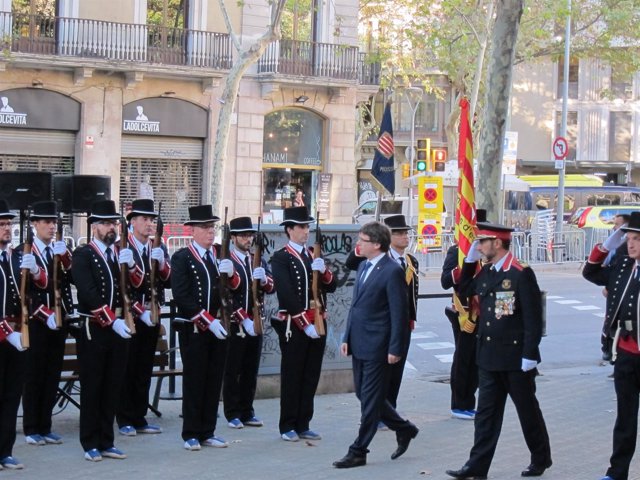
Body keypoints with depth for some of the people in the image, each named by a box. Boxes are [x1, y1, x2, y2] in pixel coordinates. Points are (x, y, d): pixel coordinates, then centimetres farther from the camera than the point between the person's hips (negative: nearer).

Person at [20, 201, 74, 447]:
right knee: (34, 376, 0)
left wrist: (64, 257, -17)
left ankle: (45, 427, 14)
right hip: (36, 323, -5)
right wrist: (45, 315, -16)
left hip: (59, 322, 5)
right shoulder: (23, 252, -4)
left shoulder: (61, 251, 12)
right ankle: (32, 430, 7)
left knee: (52, 376, 7)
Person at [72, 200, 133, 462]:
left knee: (112, 387, 8)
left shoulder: (121, 253, 13)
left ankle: (106, 442, 16)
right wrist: (113, 321, -21)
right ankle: (91, 445, 8)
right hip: (94, 330, -5)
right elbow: (89, 293, -16)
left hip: (118, 329, 5)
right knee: (92, 388, 2)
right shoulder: (83, 255, -6)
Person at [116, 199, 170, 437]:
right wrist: (141, 312, -19)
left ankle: (139, 418, 15)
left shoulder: (159, 248, 11)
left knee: (144, 370, 9)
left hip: (152, 318, 6)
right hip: (129, 318, -6)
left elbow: (168, 282, 3)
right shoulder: (122, 248, -7)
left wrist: (161, 263, -16)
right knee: (127, 369, -2)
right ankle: (125, 420, 4)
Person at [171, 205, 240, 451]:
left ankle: (207, 432, 15)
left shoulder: (220, 255, 11)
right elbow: (181, 296, -14)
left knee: (214, 380, 7)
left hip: (218, 328, 5)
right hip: (194, 329, -5)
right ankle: (191, 435, 8)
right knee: (194, 381, 1)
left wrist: (231, 273, -14)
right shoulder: (182, 258, -6)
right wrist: (208, 321, -18)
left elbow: (235, 288, 8)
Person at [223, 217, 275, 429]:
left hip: (255, 324, 6)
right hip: (234, 325, -6)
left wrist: (264, 279, -19)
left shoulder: (258, 261, 12)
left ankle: (247, 413, 18)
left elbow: (271, 288, 4)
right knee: (232, 371, 2)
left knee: (251, 370, 10)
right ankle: (233, 414, 8)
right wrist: (244, 320, -19)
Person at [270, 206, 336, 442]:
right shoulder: (281, 258, -7)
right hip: (294, 326, -6)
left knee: (311, 376, 8)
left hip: (317, 324, 6)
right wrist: (305, 325, -18)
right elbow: (286, 295, -15)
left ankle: (303, 425, 15)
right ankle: (288, 427, 7)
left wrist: (323, 272, -11)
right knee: (292, 377, 0)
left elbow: (331, 287, 10)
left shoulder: (314, 255, 15)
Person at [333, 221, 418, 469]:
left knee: (370, 400, -1)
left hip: (377, 347, -9)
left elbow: (399, 313, -15)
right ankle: (404, 429, 32)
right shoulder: (363, 267, 13)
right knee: (364, 395, 15)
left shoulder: (392, 271, -14)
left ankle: (358, 452, 6)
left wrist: (395, 349, -16)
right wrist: (347, 338, 14)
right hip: (359, 344, 9)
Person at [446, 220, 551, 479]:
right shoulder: (485, 272, 8)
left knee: (527, 409, 8)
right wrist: (469, 261, 10)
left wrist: (529, 355, -19)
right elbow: (464, 291, 22)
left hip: (516, 358, -7)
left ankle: (541, 458, 25)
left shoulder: (522, 273, -15)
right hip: (488, 356, 7)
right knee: (486, 412, 7)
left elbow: (533, 318, -17)